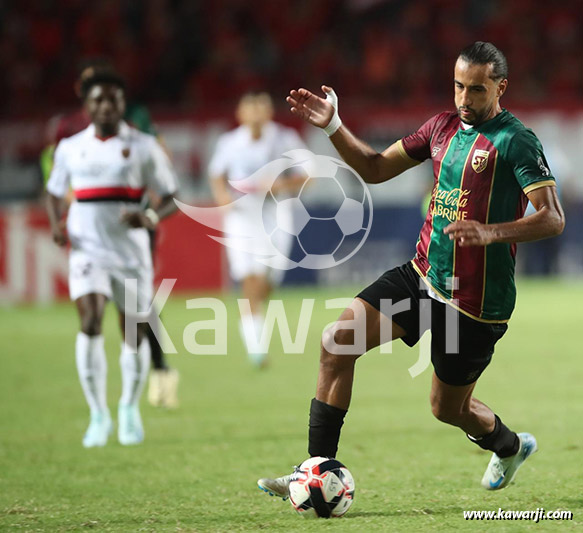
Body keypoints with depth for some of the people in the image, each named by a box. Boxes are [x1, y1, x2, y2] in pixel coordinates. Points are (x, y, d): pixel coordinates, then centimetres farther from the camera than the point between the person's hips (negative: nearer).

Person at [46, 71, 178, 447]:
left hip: (131, 251, 0)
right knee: (90, 322, -19)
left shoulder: (143, 147, 1)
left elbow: (171, 199, 3)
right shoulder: (70, 149, 7)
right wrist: (57, 224, 0)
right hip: (88, 250, 0)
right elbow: (55, 193, 21)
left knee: (135, 333, 5)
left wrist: (150, 217, -19)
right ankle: (99, 415, -11)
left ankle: (130, 409, 29)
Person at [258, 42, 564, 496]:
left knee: (448, 408, 9)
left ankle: (510, 446, 44)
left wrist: (491, 231, -35)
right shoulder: (443, 126, 7)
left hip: (474, 298, -6)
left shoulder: (515, 142, -14)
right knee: (337, 342, -11)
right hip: (422, 273, 6)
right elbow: (375, 169, 15)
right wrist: (333, 127, 2)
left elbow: (553, 219, -21)